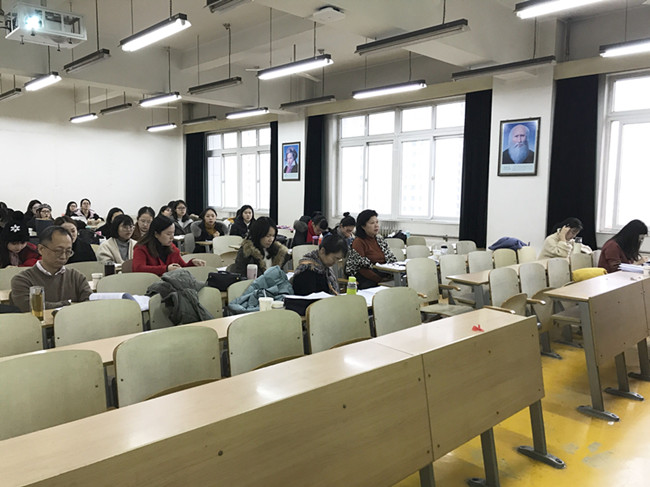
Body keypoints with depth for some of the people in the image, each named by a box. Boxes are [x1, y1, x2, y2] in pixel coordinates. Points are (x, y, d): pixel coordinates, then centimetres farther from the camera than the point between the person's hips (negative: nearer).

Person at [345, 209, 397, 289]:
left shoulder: (380, 239, 17)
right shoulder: (358, 242, -5)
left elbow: (391, 259, 15)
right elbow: (362, 269, -10)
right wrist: (380, 280, -18)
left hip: (385, 277, 7)